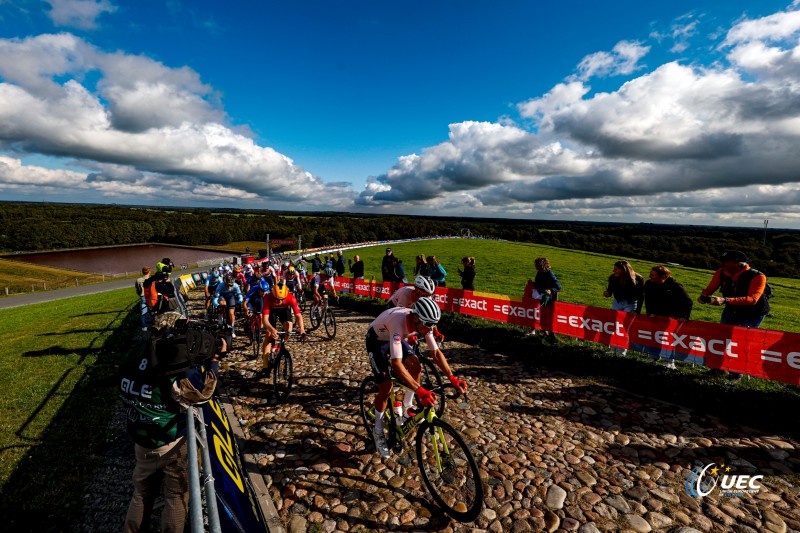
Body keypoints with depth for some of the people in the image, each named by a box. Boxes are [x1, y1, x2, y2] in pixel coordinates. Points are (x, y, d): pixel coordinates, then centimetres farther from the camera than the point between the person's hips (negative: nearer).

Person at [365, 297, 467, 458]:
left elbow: (436, 352, -14)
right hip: (377, 340, -6)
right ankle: (378, 431, 11)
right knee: (386, 386, -12)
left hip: (395, 337, 6)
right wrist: (420, 390, -52)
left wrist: (452, 378, -23)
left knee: (416, 366, -14)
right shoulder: (399, 322, -44)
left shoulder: (423, 322, -23)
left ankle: (407, 407, 11)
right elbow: (396, 364, -48)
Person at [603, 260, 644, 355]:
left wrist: (637, 311, -17)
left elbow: (641, 296, -15)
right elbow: (610, 291, -4)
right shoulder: (613, 278, -17)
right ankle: (613, 349, 17)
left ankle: (622, 352, 5)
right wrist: (607, 294, -28)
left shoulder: (638, 279, -24)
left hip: (630, 304, -3)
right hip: (617, 303, 3)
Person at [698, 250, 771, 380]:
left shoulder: (757, 276, -28)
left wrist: (725, 300, -51)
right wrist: (703, 296, -33)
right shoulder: (721, 273, -15)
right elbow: (710, 288, -10)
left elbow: (752, 299, -38)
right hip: (731, 310, 4)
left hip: (752, 314, -4)